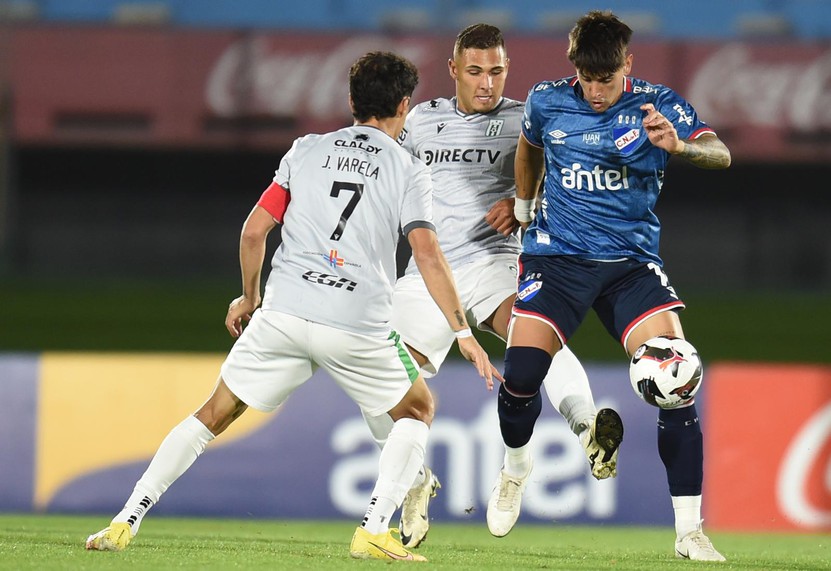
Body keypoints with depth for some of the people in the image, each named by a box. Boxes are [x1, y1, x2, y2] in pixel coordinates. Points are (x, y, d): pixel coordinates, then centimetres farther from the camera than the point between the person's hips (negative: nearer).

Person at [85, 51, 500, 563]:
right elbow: (428, 256, -5)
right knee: (418, 409, 22)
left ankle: (125, 523, 5)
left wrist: (249, 298, 24)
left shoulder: (307, 150, 12)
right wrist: (463, 333, -3)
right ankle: (375, 531, 8)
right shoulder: (409, 171, 5)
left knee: (214, 414, 13)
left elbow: (254, 231, 9)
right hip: (359, 325, -2)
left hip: (283, 311, 2)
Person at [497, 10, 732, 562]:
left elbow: (720, 155, -19)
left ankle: (690, 531, -11)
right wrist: (523, 206, 33)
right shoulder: (547, 102, 1)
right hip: (557, 257, 1)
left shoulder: (656, 105, -5)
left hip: (632, 261, -1)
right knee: (520, 375, -15)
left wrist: (678, 145, -39)